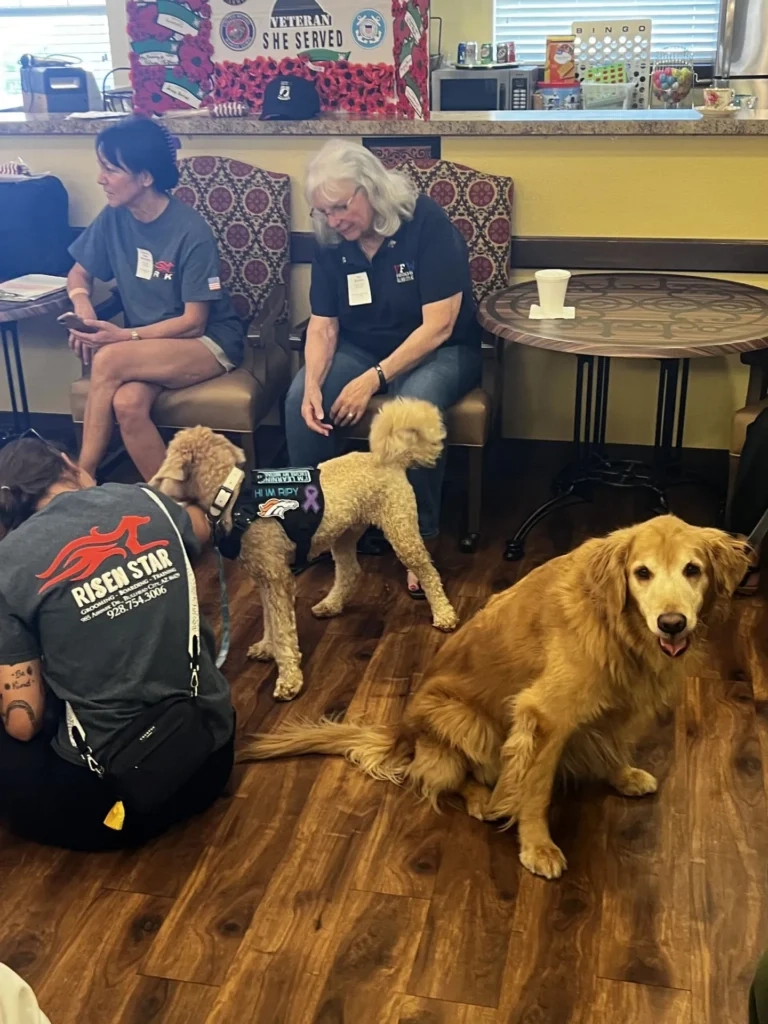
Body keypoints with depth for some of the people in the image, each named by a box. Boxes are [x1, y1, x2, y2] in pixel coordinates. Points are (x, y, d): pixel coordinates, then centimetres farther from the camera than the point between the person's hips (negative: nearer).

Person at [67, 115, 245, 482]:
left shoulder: (190, 230, -19)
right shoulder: (113, 218, -2)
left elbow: (193, 322, -16)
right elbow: (79, 275, 13)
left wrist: (126, 336, -26)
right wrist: (83, 307, -11)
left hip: (208, 343, -4)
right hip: (146, 344, 4)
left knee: (109, 360, -31)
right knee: (128, 404, -31)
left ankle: (83, 478, -16)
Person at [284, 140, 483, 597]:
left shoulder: (427, 222, -21)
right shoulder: (330, 241, -4)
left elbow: (438, 326, -24)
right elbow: (323, 324, -3)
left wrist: (374, 379, -30)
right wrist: (313, 383, -23)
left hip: (439, 351, -4)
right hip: (361, 348, 5)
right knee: (299, 399, -23)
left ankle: (420, 535, -19)